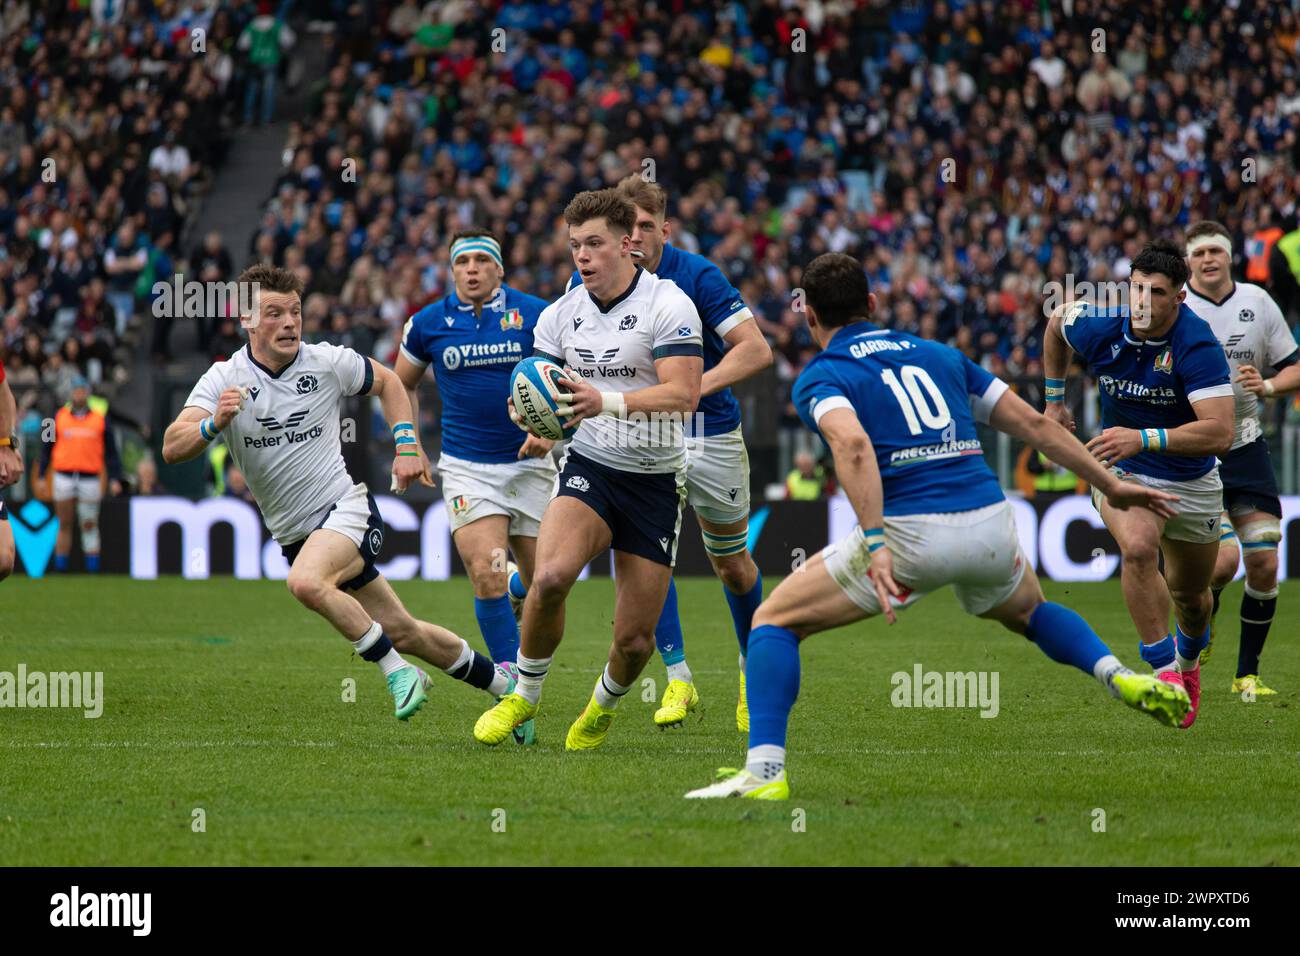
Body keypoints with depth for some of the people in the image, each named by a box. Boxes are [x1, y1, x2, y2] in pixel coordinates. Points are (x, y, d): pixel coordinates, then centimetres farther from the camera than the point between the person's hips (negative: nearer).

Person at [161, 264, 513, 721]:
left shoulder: (328, 362, -6)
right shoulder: (224, 379, -7)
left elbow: (387, 382, 15)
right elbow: (172, 449, -19)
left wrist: (406, 445, 4)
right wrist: (214, 425, -38)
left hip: (346, 507, -3)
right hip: (293, 533, 3)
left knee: (306, 582, -34)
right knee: (401, 631, 8)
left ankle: (396, 670, -18)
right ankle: (505, 686, 25)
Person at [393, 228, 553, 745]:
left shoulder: (534, 314, -4)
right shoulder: (429, 323, 0)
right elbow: (401, 383, 16)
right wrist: (411, 446, 7)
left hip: (530, 464, 1)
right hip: (466, 466, -1)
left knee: (541, 581, 4)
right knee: (487, 575, -18)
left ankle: (514, 595, 44)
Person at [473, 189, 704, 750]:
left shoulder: (668, 304, -11)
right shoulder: (560, 314, 4)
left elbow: (683, 393, -21)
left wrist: (607, 401, -36)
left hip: (655, 479, -2)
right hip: (588, 466, 2)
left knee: (635, 640, -1)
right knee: (550, 576, -28)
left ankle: (603, 707, 33)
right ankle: (523, 694, -4)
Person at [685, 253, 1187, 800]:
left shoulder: (820, 377, 5)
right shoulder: (938, 355, 22)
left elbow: (853, 444, -17)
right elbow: (1031, 422, 21)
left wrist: (875, 544, -25)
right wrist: (1110, 484, 29)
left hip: (910, 533, -5)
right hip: (990, 525, 5)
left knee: (774, 620, 8)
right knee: (1028, 611, 38)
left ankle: (764, 770, -8)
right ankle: (1118, 676, 12)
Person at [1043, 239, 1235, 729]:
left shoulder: (1198, 345, -29)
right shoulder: (1100, 327, -18)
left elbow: (1219, 431, -36)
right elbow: (1057, 320, 8)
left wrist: (1144, 439, -43)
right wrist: (1054, 399, 12)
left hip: (1191, 481, -1)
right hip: (1122, 471, 1)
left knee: (1191, 594, 16)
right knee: (1138, 546, -31)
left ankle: (1188, 658, 51)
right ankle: (1164, 670, -21)